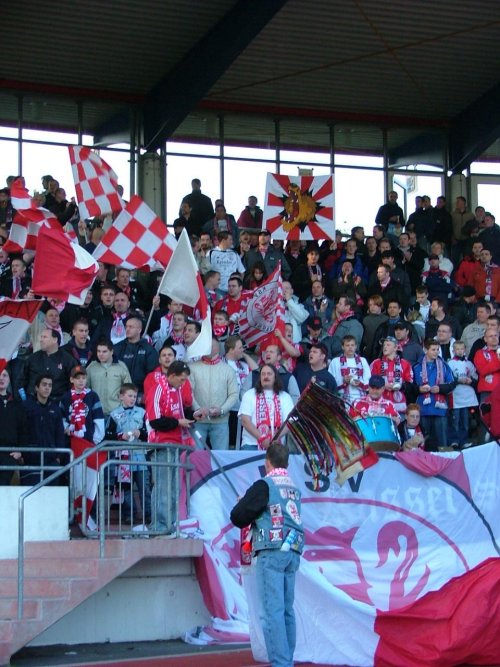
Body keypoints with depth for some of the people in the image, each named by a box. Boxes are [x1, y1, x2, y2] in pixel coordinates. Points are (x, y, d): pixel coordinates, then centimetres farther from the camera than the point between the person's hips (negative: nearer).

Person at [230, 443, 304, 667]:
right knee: (286, 609, 12)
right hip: (293, 553, 7)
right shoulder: (293, 488, 15)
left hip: (272, 552, -7)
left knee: (272, 610, -8)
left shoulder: (264, 485, -7)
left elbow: (238, 516, -9)